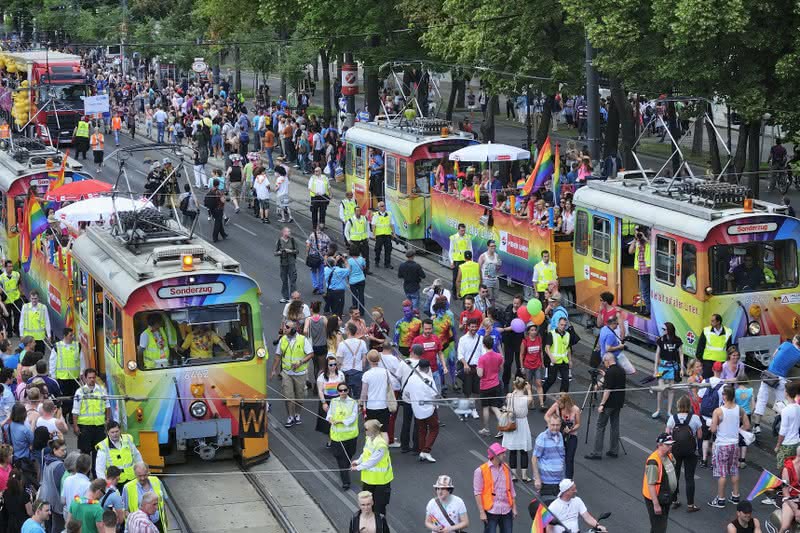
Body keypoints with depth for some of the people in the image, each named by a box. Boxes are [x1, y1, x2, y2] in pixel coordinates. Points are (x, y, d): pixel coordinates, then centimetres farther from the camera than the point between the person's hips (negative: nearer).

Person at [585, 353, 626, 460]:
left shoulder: (610, 372, -18)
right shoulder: (622, 371, 8)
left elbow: (608, 390, -22)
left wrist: (602, 404, -19)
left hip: (609, 404, -8)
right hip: (619, 403, 8)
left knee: (600, 427, -4)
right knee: (615, 426, 13)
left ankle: (597, 453, -5)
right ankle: (614, 451, 15)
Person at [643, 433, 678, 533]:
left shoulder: (669, 456, 3)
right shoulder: (653, 462, -27)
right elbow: (651, 485, -28)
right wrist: (656, 504, -27)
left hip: (666, 498, 9)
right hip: (655, 499, -9)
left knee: (663, 524, 21)